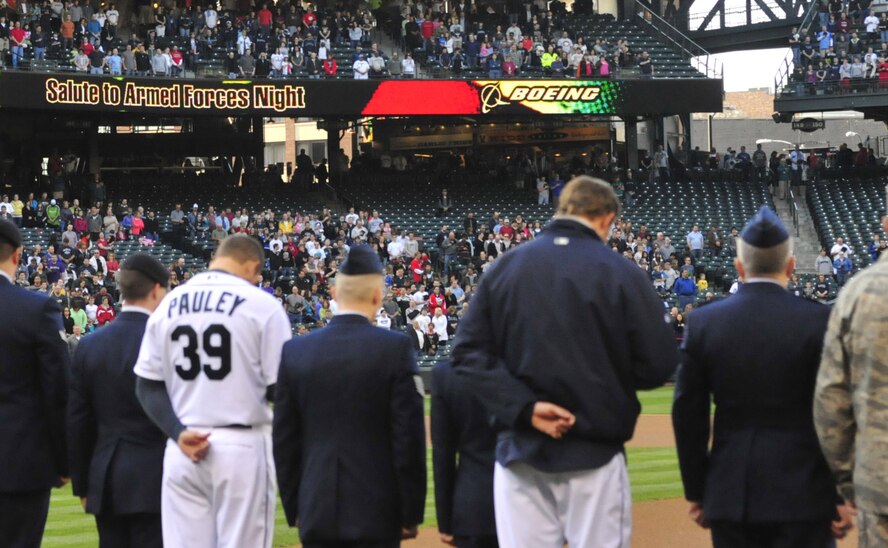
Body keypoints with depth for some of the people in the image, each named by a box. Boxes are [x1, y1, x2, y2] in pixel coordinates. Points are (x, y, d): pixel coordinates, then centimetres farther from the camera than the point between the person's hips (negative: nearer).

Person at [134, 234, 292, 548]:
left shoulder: (168, 305, 9)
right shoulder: (261, 304, -6)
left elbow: (147, 385, 7)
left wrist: (178, 433, -3)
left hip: (182, 450, 4)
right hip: (242, 448, -4)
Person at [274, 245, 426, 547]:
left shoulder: (295, 351, 3)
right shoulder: (394, 348, -7)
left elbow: (284, 440, 8)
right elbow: (409, 437, -6)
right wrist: (411, 513, 1)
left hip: (315, 513, 3)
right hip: (376, 512, -3)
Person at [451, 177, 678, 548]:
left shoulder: (503, 268, 3)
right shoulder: (622, 274, -7)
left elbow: (469, 353, -1)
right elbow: (660, 364, -6)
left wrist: (525, 407, -9)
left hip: (520, 451, 3)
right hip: (594, 453, -3)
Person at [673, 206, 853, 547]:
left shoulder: (702, 323, 1)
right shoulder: (818, 321, -6)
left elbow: (688, 415, 4)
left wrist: (695, 493, 12)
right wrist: (843, 497, 1)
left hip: (730, 494, 3)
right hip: (801, 496, -3)